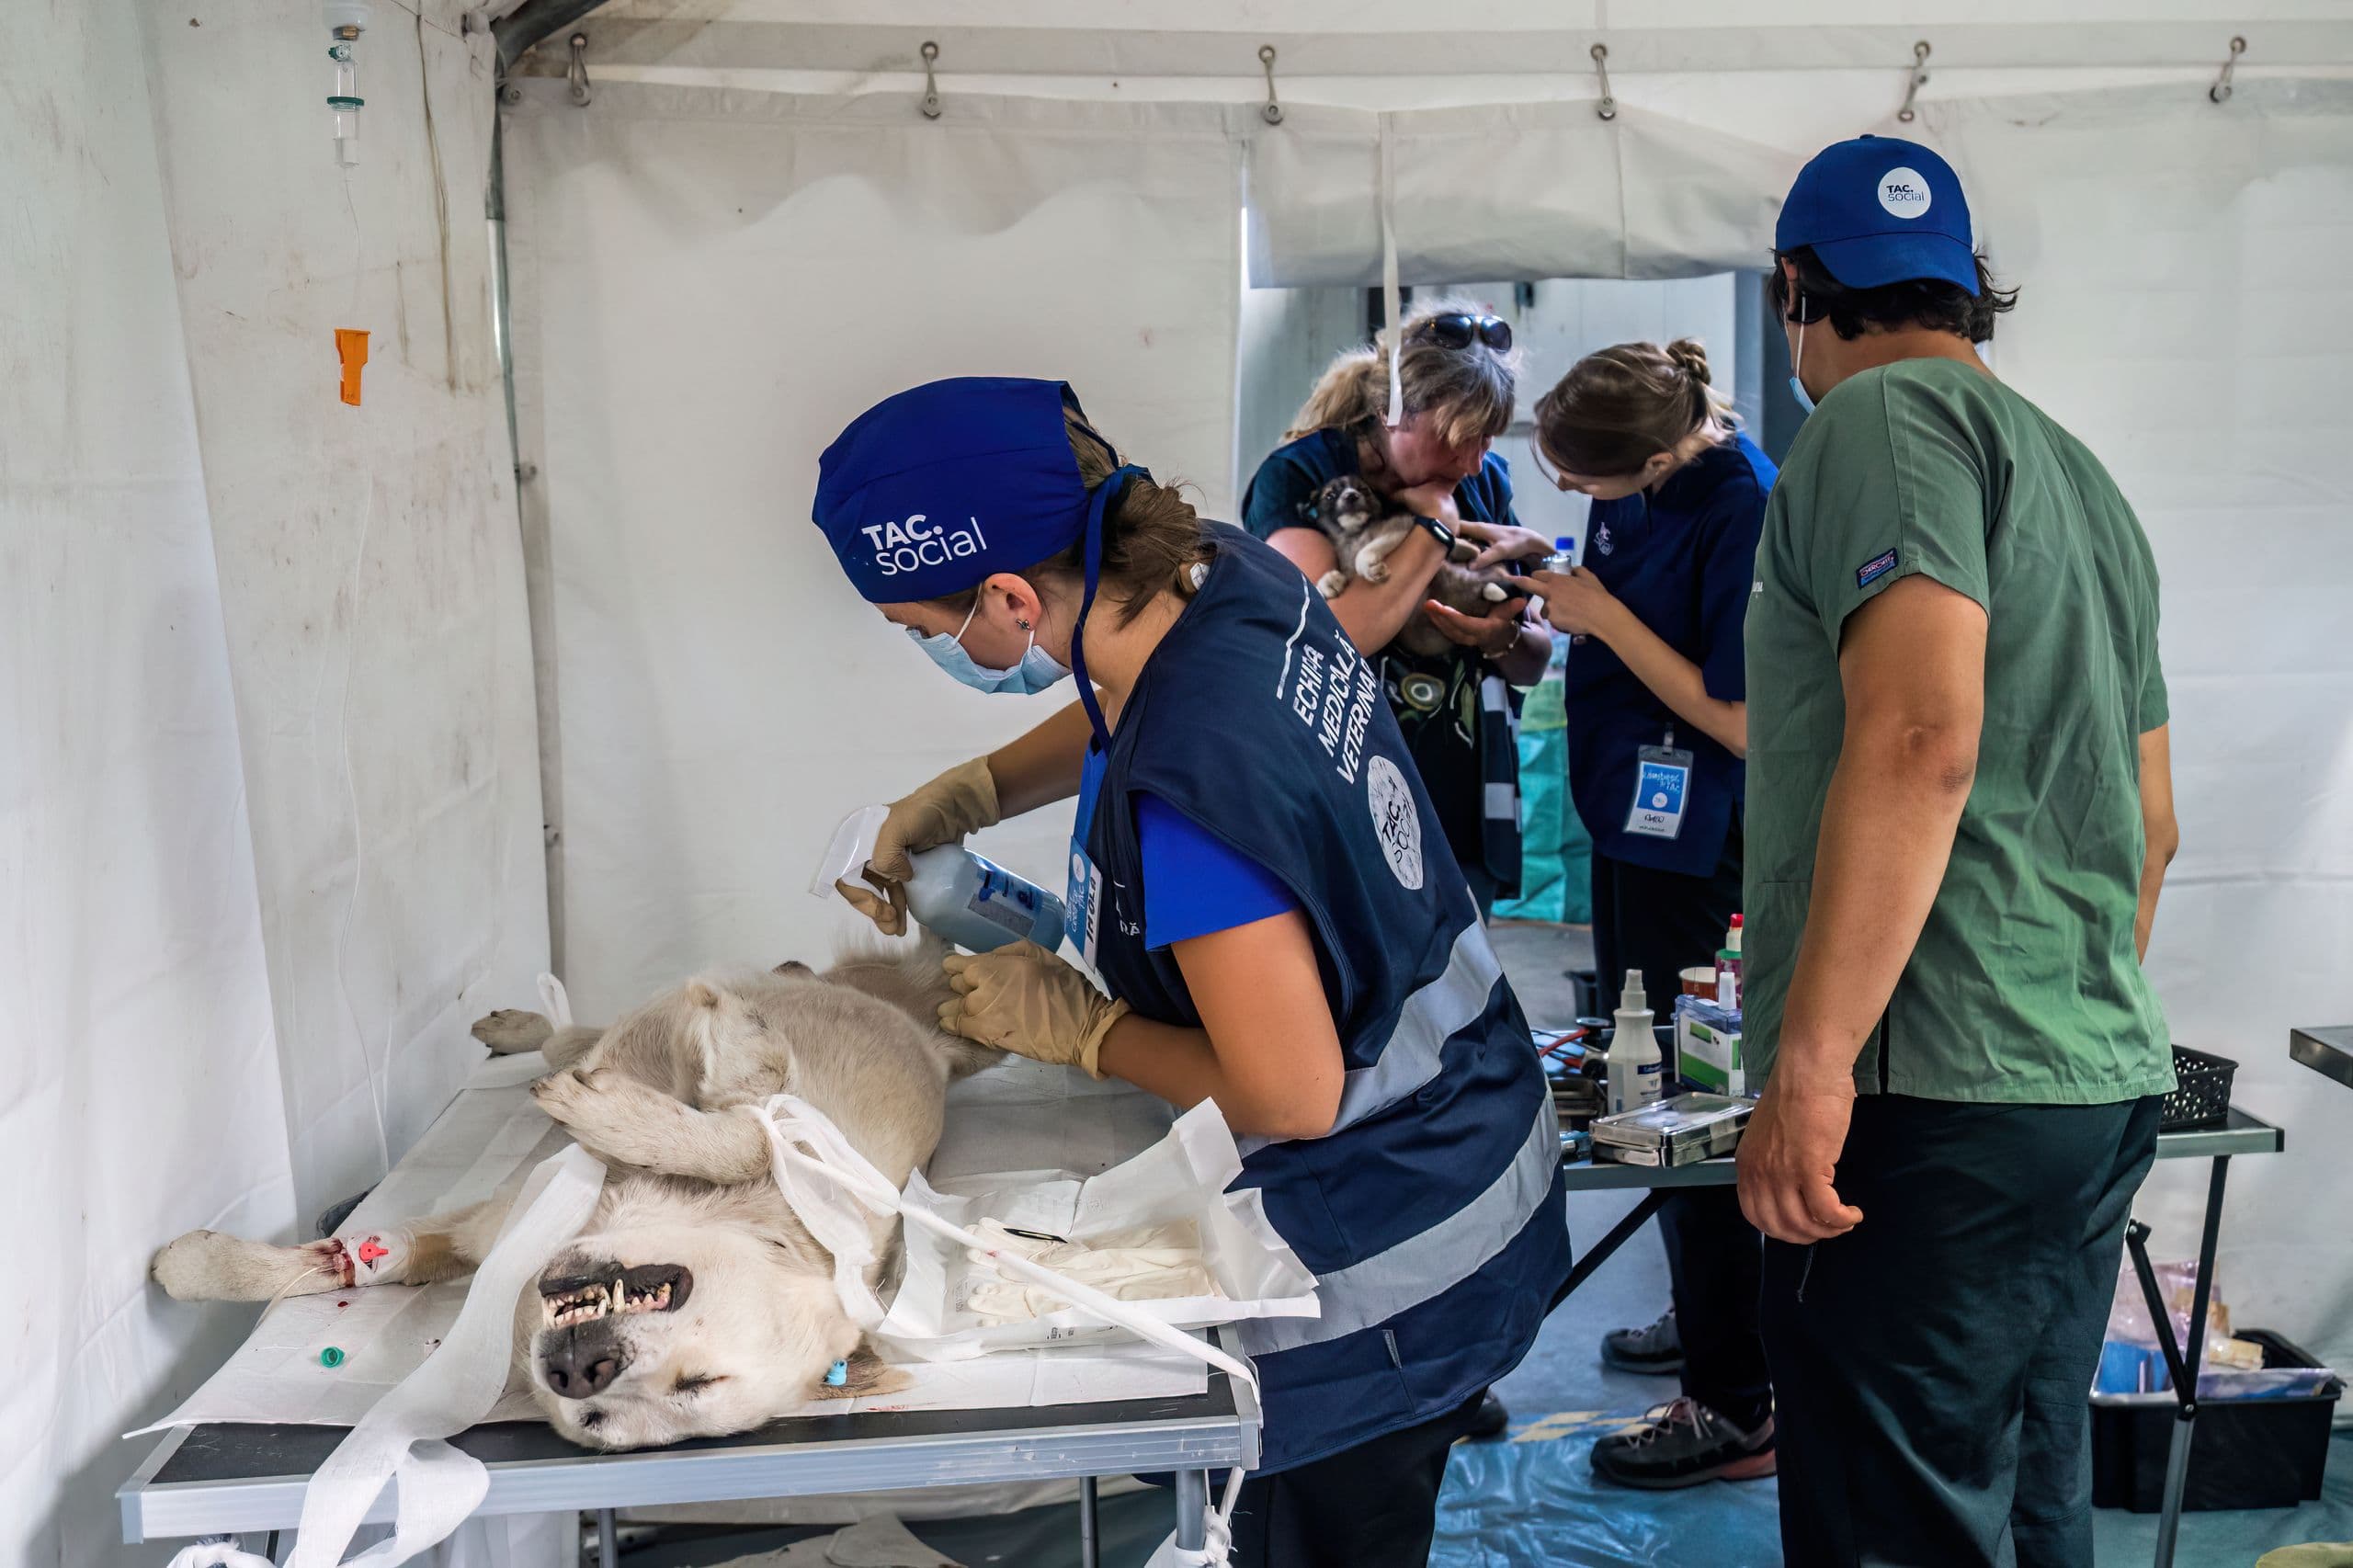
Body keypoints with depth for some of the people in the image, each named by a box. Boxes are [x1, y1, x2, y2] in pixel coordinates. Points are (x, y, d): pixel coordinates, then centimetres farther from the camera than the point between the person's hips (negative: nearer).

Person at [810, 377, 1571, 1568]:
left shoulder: (1186, 798, -34)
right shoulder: (1231, 569, -8)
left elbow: (1294, 1097, -25)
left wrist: (1073, 1025, -13)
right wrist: (958, 798, 5)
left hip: (1379, 1276, -9)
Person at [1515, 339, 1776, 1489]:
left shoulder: (1746, 510, -23)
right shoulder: (1638, 475, 1)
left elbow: (1747, 723, -23)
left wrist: (1603, 617, -21)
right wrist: (1550, 586, -4)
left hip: (1696, 843, -9)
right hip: (1632, 814, 9)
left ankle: (1737, 1410, 8)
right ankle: (1706, 1316, 39)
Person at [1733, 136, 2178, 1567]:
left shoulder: (1887, 414, -7)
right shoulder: (2084, 477, 22)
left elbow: (1919, 739, -22)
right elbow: (2151, 819, 25)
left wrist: (1807, 1073, -22)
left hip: (1940, 1094, -10)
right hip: (2105, 1087, 10)